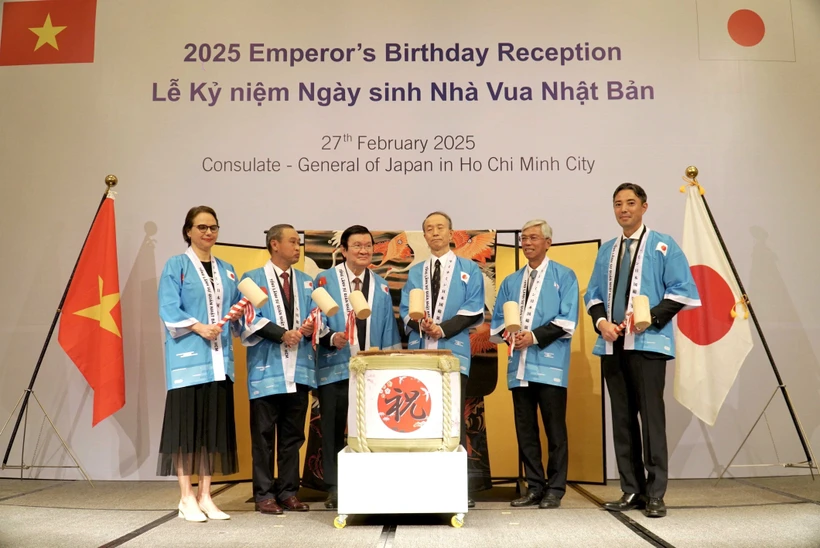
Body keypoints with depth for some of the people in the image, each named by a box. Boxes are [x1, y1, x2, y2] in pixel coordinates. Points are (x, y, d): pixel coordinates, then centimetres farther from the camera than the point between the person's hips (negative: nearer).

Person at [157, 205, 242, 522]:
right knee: (186, 423, -3)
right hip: (188, 356, -5)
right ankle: (186, 498, 6)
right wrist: (198, 327, -19)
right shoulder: (176, 266, 2)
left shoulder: (226, 270, 18)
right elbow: (168, 310, -7)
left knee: (213, 424, 6)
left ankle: (205, 496, 13)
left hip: (219, 359, 5)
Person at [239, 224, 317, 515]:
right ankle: (264, 494, 10)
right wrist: (282, 334, -17)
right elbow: (251, 320, -7)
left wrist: (310, 327, -10)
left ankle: (288, 492, 17)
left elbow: (314, 316, 13)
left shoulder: (306, 281, 16)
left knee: (293, 434, 9)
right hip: (267, 368, -4)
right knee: (264, 434, 1)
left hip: (299, 368, 4)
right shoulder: (254, 278, 3)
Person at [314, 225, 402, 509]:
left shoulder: (381, 287, 11)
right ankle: (334, 487, 14)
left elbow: (389, 330, 11)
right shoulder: (325, 280, 2)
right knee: (333, 429, 4)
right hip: (335, 368, -2)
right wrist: (331, 338, -21)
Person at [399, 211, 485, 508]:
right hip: (420, 351, 3)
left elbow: (474, 310, -1)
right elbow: (405, 310, 11)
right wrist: (421, 324, -11)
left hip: (453, 351, -3)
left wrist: (443, 328, -13)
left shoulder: (469, 269, 8)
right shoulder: (415, 273, 17)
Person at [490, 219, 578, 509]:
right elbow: (497, 320, 16)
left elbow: (567, 321, -5)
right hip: (519, 364, 5)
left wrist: (534, 336, -14)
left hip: (549, 364, -5)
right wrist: (508, 334, -6)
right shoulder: (510, 282, 18)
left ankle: (555, 488, 9)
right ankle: (534, 486, 16)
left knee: (554, 428, 0)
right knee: (525, 429, 7)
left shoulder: (564, 276, 4)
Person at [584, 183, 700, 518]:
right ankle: (631, 490, 16)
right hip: (612, 344, 5)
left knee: (651, 417, -5)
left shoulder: (663, 245, 3)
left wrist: (651, 317, -14)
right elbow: (593, 294, 17)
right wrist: (601, 321, -3)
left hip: (647, 343, -5)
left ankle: (655, 495, 3)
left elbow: (682, 290, -3)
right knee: (622, 418, 7)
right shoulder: (606, 251, 16)